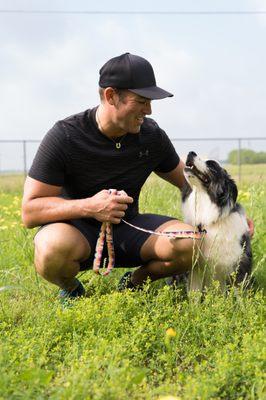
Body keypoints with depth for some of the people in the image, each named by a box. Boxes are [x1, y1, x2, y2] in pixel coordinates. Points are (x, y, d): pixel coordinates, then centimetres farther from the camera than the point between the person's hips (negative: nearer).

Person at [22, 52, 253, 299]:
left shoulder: (152, 136, -4)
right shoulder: (65, 137, -17)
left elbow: (188, 181, 14)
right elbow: (30, 211, -19)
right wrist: (89, 206, -34)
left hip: (127, 227, 4)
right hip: (77, 229, -3)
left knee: (190, 243, -23)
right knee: (53, 250, -40)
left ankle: (134, 283, 6)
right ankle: (71, 289, -2)